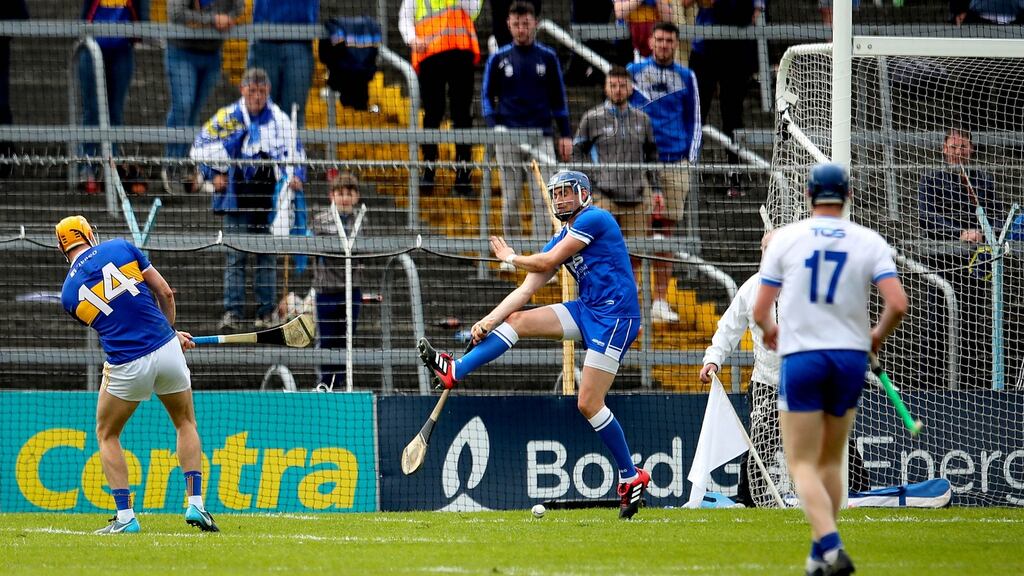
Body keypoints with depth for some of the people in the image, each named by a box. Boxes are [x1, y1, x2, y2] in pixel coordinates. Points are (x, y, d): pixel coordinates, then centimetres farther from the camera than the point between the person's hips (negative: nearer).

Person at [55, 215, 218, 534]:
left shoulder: (69, 293, 6)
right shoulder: (120, 248, 3)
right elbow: (165, 293, 4)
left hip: (126, 365, -1)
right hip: (167, 351, 1)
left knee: (107, 435, 20)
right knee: (186, 424, 23)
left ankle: (125, 516, 10)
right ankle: (195, 504, 11)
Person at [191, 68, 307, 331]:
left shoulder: (280, 119, 6)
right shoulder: (227, 117, 3)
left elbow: (294, 151, 13)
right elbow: (201, 146, 11)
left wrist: (295, 176, -5)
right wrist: (213, 174, 0)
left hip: (270, 194, 1)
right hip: (236, 194, -1)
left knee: (267, 255, 3)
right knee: (236, 254, -6)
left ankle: (266, 312, 8)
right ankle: (232, 311, -6)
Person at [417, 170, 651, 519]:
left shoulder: (594, 219, -10)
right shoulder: (560, 240, 16)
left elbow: (547, 261, -13)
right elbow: (526, 291, 12)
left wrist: (510, 257, 6)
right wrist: (489, 321, 0)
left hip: (615, 317, -9)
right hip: (587, 310, 9)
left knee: (588, 404, -11)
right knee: (517, 321, -1)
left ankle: (631, 477, -1)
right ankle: (455, 371, -3)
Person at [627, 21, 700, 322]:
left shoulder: (686, 77, 9)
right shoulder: (633, 72, 6)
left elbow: (693, 121, 14)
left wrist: (690, 159, 4)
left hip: (674, 162, 1)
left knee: (666, 230, 2)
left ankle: (660, 300, 6)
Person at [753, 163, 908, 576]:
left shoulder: (786, 238, -1)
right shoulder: (870, 242, 0)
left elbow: (759, 311, -1)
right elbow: (898, 304, -9)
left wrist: (770, 331, 23)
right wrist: (877, 337, 12)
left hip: (801, 358, -2)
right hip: (851, 357, 2)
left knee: (802, 464, -1)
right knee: (831, 462, 18)